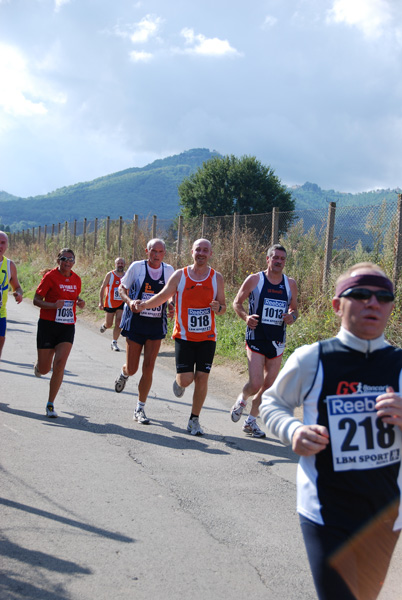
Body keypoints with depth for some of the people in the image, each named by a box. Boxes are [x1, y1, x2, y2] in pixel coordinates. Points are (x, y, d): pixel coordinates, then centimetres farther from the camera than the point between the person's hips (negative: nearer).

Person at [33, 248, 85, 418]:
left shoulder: (76, 279, 6)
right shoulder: (50, 276, -8)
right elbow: (36, 300, -7)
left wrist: (79, 302, 1)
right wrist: (53, 305, -24)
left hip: (67, 328, 3)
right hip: (48, 325, -3)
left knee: (59, 365, -13)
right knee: (44, 369, 3)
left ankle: (50, 405, -1)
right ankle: (38, 365, 43)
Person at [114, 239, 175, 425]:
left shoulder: (168, 270, 2)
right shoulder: (137, 267, -5)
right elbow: (122, 288, 5)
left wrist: (171, 307, -4)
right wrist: (129, 301, -15)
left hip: (157, 325, 2)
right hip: (136, 321, -1)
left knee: (149, 367, -3)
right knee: (132, 369, 3)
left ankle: (140, 409, 10)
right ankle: (124, 373, 43)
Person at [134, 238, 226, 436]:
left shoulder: (216, 278, 1)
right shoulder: (180, 275, -2)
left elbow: (223, 307, 7)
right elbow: (163, 296, 1)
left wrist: (218, 307, -16)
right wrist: (144, 305, -16)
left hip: (207, 337, 1)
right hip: (184, 336, -1)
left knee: (202, 378, -3)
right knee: (186, 379, -8)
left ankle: (194, 420, 12)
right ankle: (178, 382, 31)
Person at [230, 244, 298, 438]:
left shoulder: (290, 284, 6)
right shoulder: (254, 280, -4)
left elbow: (294, 308, 17)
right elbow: (237, 303, 4)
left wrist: (292, 317, -6)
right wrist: (246, 317, -16)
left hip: (278, 342, 4)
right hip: (256, 339, -4)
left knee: (269, 386, 7)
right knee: (255, 384, -14)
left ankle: (251, 421, 24)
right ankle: (241, 399, 21)